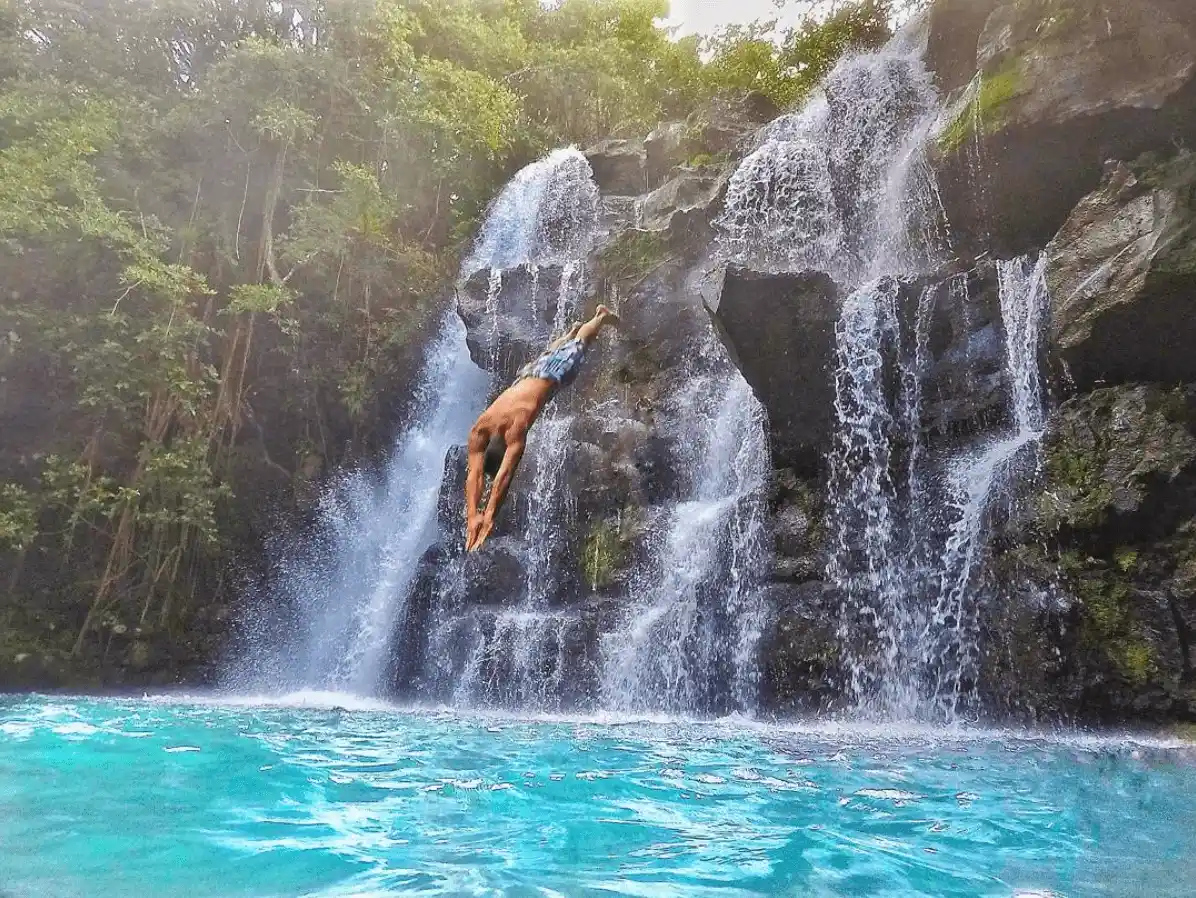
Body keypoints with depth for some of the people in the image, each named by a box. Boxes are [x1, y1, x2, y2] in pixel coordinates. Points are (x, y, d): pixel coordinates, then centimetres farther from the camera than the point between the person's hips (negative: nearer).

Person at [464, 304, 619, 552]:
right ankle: (571, 331, 68)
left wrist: (489, 517, -56)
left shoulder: (515, 426, -46)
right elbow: (474, 475, -37)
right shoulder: (479, 431, -33)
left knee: (577, 346, 25)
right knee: (548, 353, 38)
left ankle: (602, 316, 53)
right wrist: (472, 516, -50)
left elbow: (505, 475, -51)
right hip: (527, 375, 4)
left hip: (551, 373, -4)